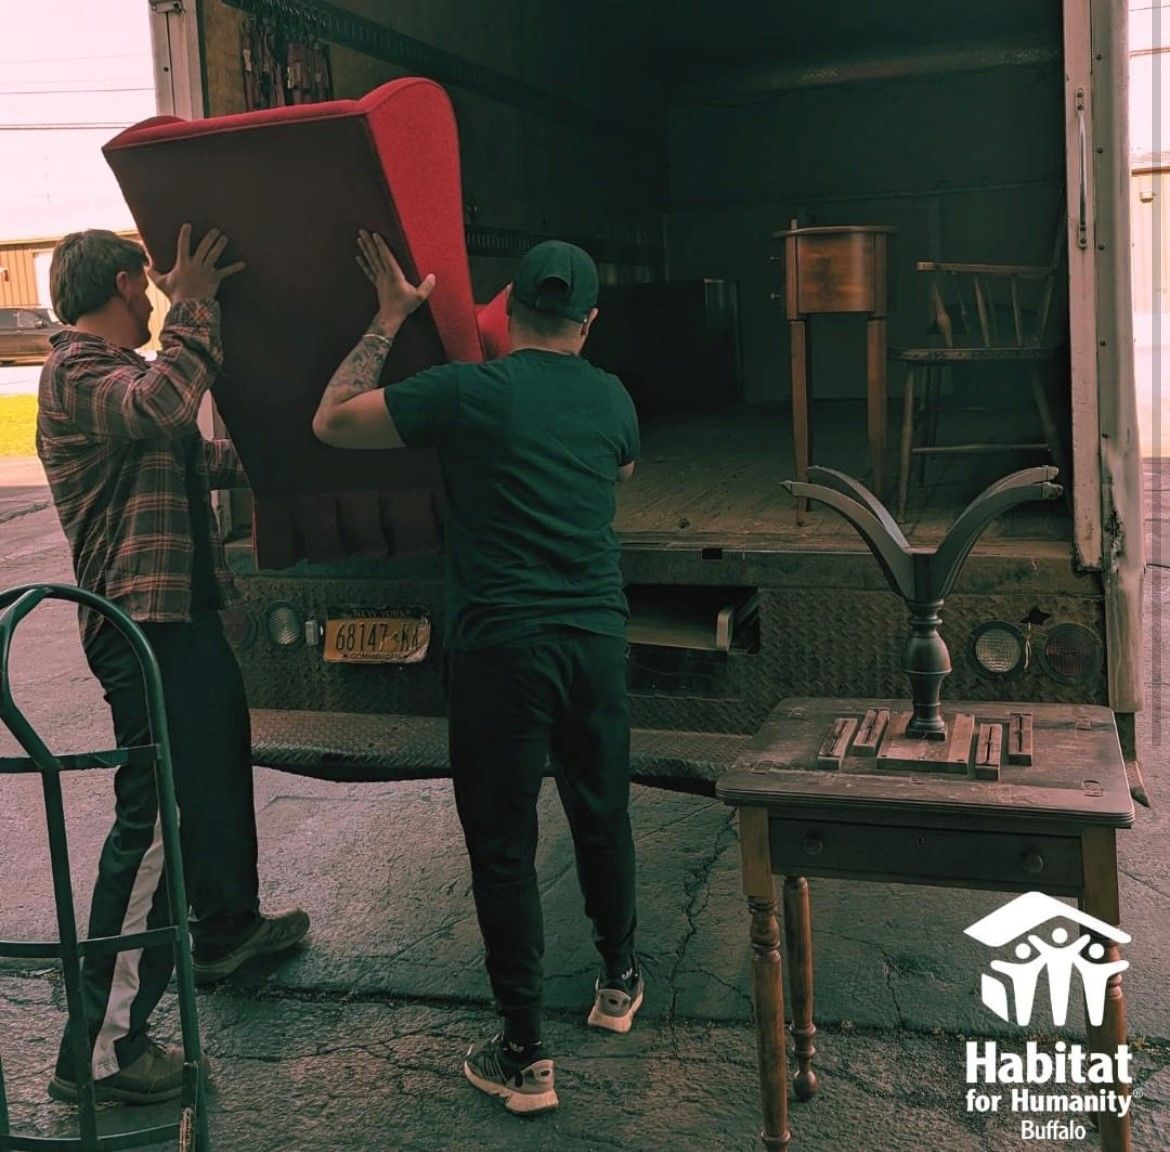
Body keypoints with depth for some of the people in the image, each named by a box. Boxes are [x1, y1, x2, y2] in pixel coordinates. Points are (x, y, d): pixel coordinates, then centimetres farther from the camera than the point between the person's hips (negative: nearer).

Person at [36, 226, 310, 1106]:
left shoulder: (119, 369, 20)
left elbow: (193, 456, 31)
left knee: (220, 776, 24)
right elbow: (162, 408, -35)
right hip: (143, 626, -11)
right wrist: (194, 306, -26)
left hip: (186, 612, 11)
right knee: (156, 817, -12)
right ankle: (103, 1042, -6)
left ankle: (227, 929, 45)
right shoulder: (76, 373, -13)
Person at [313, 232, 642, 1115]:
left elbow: (332, 422, -1)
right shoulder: (612, 398, 6)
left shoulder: (468, 392, -9)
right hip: (597, 638, 5)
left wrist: (389, 319, 6)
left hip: (500, 646, -4)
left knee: (503, 848, 4)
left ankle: (525, 1057, 11)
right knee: (603, 816, 21)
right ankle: (619, 979, 40)